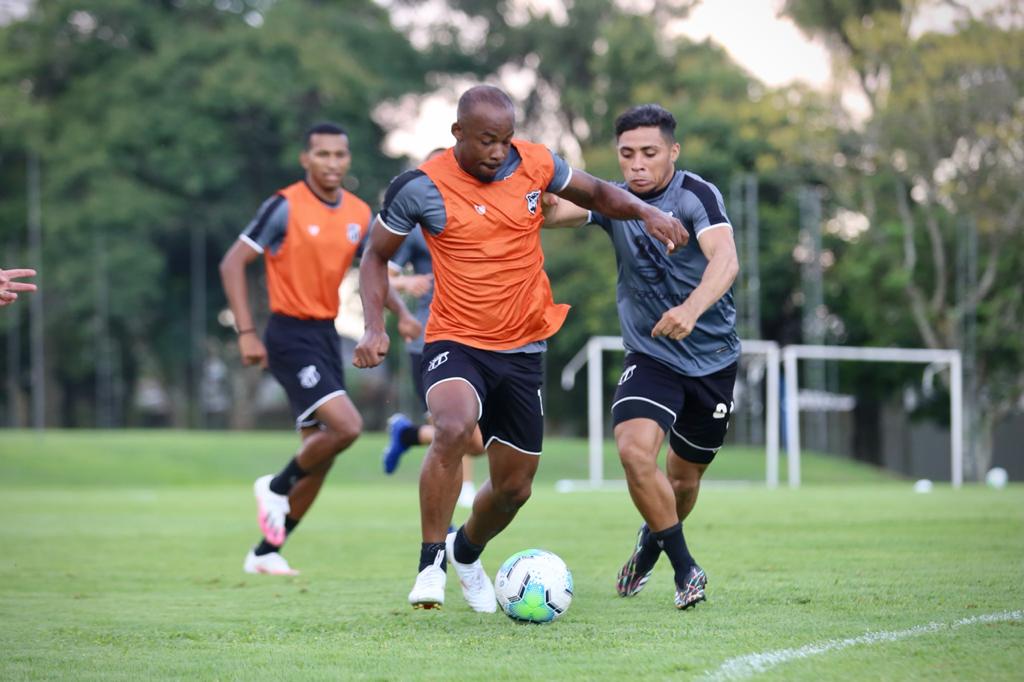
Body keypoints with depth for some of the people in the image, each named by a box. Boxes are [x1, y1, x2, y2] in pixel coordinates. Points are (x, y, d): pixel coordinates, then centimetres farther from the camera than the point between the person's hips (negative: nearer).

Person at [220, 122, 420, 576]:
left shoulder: (359, 214, 6)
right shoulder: (285, 206, -13)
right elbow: (232, 263, -12)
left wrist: (400, 311, 4)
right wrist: (246, 333, -18)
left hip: (327, 334, 7)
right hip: (291, 335, -7)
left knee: (320, 460, 7)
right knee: (346, 425, -23)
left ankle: (266, 552, 20)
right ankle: (276, 487, 3)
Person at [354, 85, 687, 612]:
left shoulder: (534, 163, -3)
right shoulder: (420, 187, -11)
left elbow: (596, 193, 15)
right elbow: (376, 257, 3)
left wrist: (645, 212, -4)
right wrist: (374, 327, -11)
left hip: (522, 350, 4)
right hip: (454, 343, -4)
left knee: (514, 487, 10)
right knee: (453, 429, -35)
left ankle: (467, 551, 44)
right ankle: (431, 562, -21)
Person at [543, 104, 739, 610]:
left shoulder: (696, 195, -16)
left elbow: (725, 259, -32)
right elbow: (550, 211, -15)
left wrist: (690, 310, -50)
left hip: (713, 357, -2)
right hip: (650, 356, 2)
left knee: (684, 478, 11)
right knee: (634, 450, -24)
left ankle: (651, 543, 46)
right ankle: (686, 569, -7)